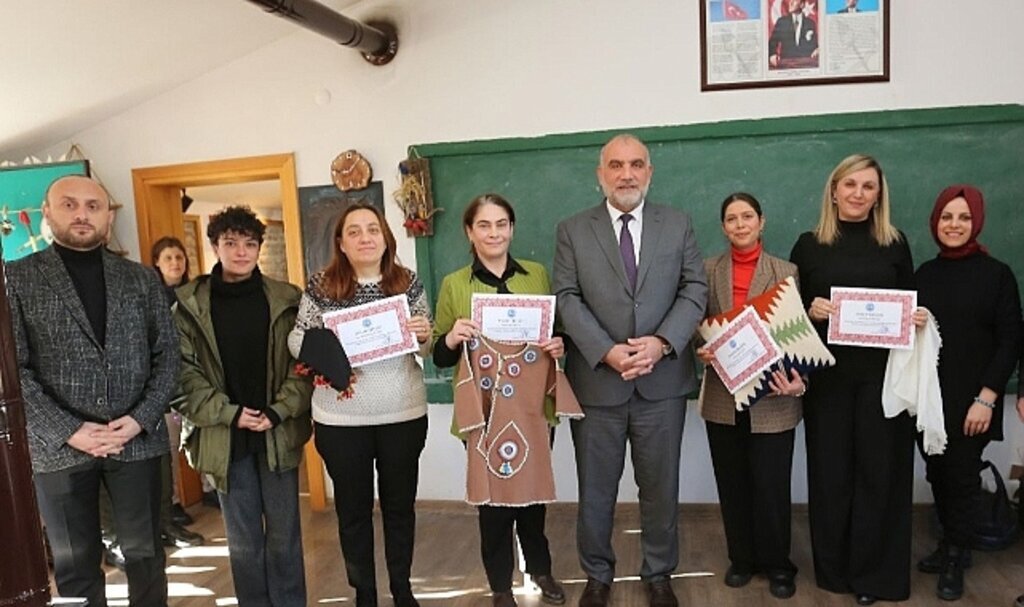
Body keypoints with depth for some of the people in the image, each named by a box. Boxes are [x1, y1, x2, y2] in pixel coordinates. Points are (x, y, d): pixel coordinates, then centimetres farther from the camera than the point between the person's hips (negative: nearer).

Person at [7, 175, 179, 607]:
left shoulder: (142, 279, 6)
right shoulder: (16, 279, 0)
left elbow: (167, 355, 3)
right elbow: (13, 369, -5)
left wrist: (140, 419, -10)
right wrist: (68, 431, -13)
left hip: (138, 440, 1)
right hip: (59, 446, -1)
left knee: (144, 554, 11)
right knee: (75, 563, 13)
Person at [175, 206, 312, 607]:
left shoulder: (287, 300, 1)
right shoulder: (189, 304, 0)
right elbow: (184, 370, -5)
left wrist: (279, 412, -12)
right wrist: (228, 413, -13)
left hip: (278, 434, 0)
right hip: (226, 437, 0)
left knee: (284, 534, 10)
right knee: (243, 540, 12)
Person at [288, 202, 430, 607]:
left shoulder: (408, 282, -1)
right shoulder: (321, 286, -5)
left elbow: (426, 349, 8)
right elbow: (297, 339, 1)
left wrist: (424, 336, -15)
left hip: (403, 415, 1)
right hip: (340, 420, -1)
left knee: (400, 503, 15)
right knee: (353, 508, 13)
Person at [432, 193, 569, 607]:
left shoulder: (538, 274, 4)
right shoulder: (453, 284, -1)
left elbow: (558, 331, 12)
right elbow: (440, 357, 0)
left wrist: (560, 345, -11)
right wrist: (451, 339, -22)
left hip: (535, 407, 2)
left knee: (534, 491, 16)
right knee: (493, 497, 9)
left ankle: (540, 567, 41)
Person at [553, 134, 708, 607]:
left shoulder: (678, 225, 7)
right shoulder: (572, 230, 3)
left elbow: (695, 289, 1)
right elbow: (567, 299, -4)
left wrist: (662, 342, -14)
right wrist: (607, 351, -16)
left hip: (663, 380, 1)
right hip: (596, 381, -1)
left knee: (661, 486, 13)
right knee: (595, 489, 11)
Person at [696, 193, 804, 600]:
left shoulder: (786, 272, 0)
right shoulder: (708, 271, 5)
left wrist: (797, 378, -17)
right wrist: (702, 349, -15)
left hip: (771, 399, -2)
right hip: (723, 397, 2)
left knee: (771, 486, 4)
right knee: (732, 484, 12)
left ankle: (777, 565, 26)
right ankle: (742, 558, 31)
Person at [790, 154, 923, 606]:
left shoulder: (895, 244, 8)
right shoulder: (809, 246, 5)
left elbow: (911, 306, 12)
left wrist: (919, 319, -9)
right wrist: (810, 311, -16)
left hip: (883, 374, 1)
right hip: (828, 374, 0)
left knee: (879, 470, 6)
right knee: (831, 469, 6)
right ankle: (834, 567, 22)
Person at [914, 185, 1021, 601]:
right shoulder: (925, 273, 7)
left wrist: (987, 397, -13)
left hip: (970, 401, -3)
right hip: (928, 398, 4)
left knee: (962, 478, 4)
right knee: (937, 475, 10)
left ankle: (954, 560, 21)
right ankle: (950, 546, 29)